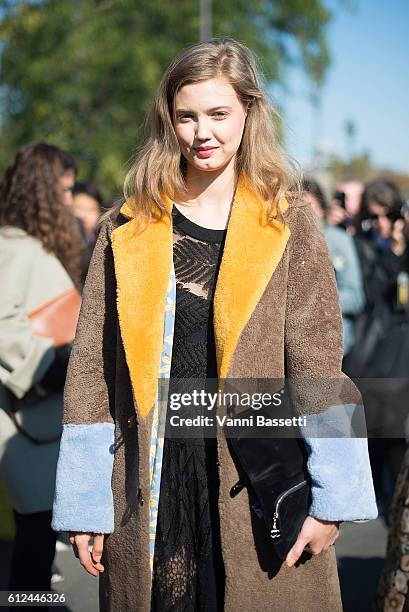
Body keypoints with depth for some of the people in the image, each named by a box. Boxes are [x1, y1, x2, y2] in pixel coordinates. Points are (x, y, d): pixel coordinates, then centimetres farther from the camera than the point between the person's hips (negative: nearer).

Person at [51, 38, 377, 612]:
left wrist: (331, 498, -10)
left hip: (259, 486, -1)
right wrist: (84, 507, -1)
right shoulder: (126, 231, 5)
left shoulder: (290, 227, 2)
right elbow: (91, 371, 3)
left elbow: (319, 370, -2)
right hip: (152, 490, 1)